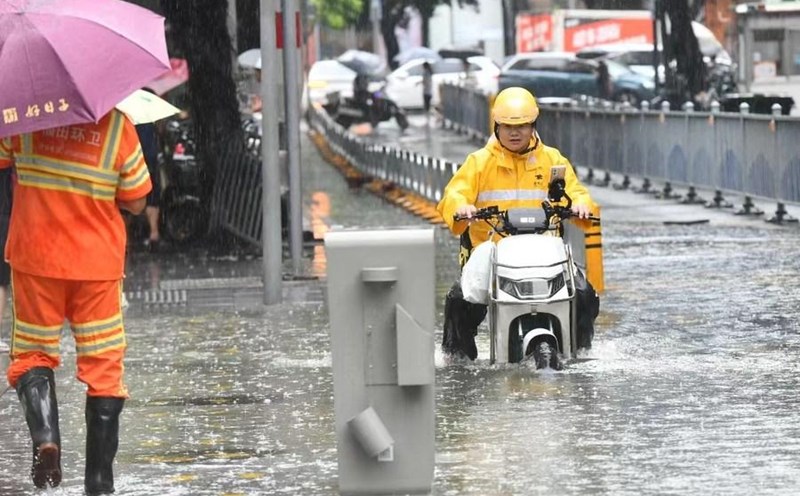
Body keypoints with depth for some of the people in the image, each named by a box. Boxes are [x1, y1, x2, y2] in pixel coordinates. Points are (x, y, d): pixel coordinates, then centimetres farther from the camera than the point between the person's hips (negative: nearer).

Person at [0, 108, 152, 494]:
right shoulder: (117, 125, -8)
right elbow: (136, 202, -1)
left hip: (35, 258, 0)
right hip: (98, 263, 0)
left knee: (32, 352, 13)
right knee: (103, 365, 8)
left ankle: (45, 437, -14)